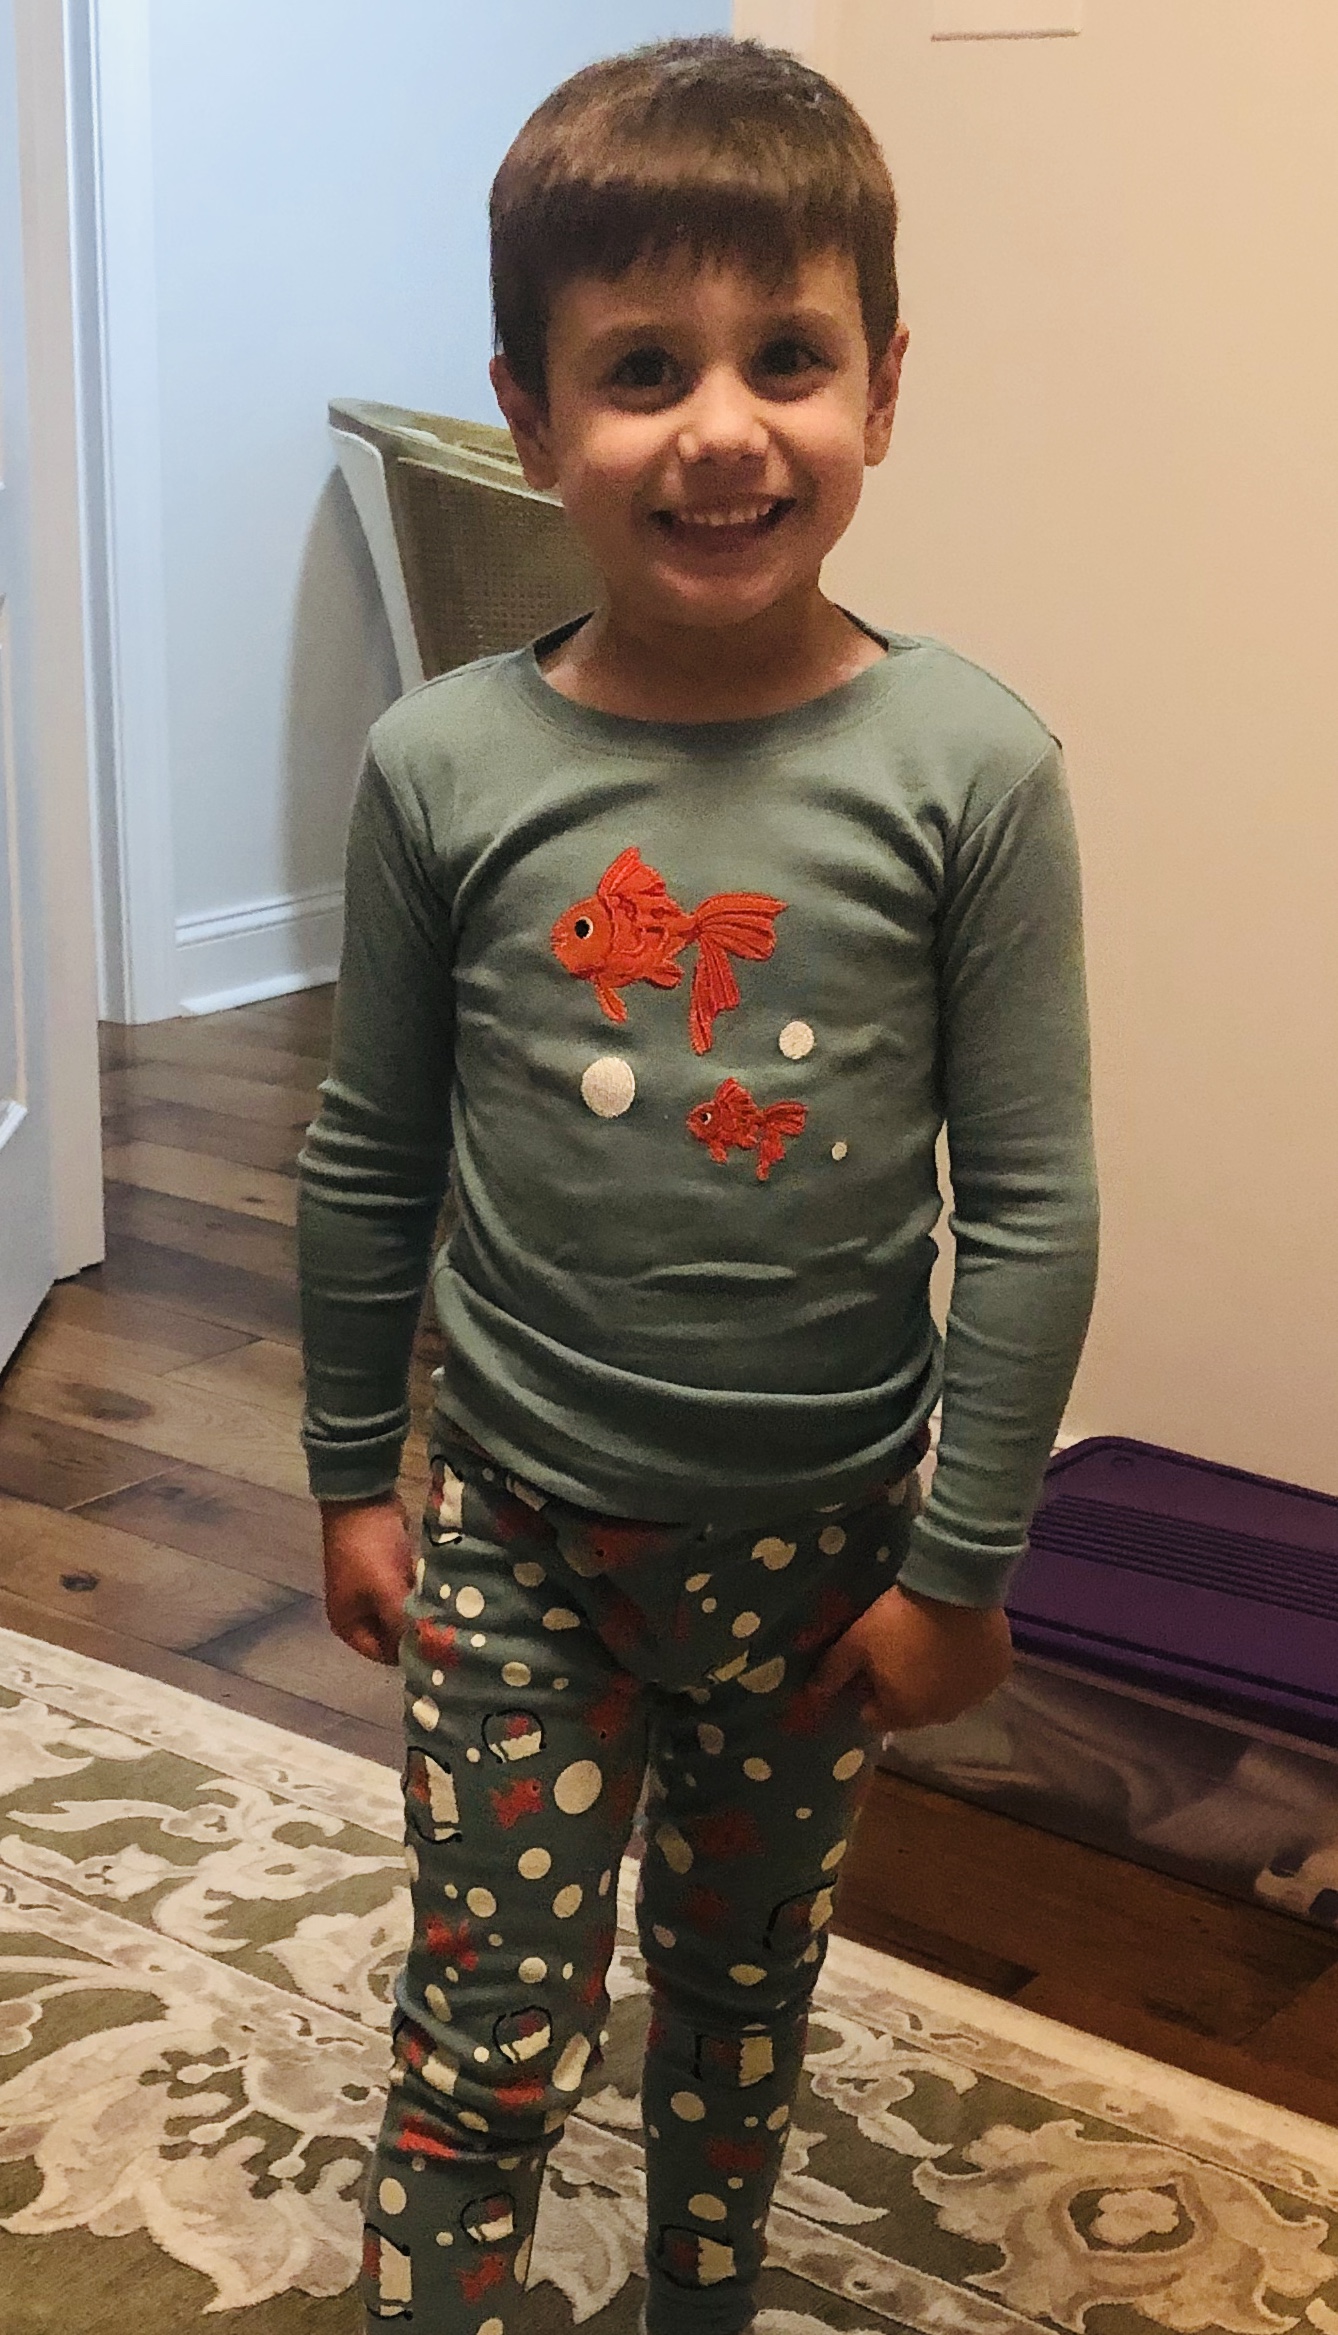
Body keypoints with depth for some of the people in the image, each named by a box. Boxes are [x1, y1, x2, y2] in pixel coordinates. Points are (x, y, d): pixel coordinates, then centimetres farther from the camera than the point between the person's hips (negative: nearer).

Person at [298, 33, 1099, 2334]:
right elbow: (371, 1157, 0)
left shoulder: (968, 767, -16)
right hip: (517, 1518, 0)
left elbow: (1030, 1203, -10)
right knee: (494, 2034, 7)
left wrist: (962, 1561, -7)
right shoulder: (442, 767, -12)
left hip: (820, 1532, 1)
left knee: (741, 1983, 22)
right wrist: (353, 1476, 6)